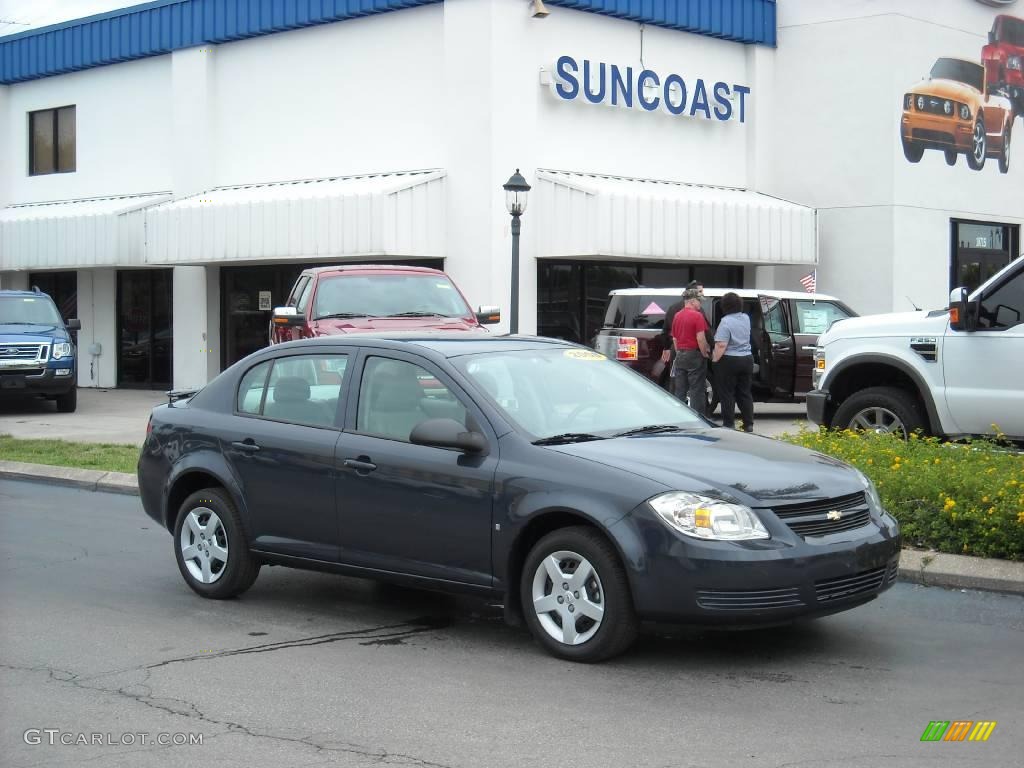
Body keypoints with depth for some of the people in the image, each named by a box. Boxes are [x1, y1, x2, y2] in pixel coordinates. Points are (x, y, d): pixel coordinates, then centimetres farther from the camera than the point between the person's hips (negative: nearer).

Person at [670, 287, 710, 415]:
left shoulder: (677, 316, 10)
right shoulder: (697, 316, -13)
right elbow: (700, 338, -18)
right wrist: (705, 354, -7)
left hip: (680, 355, 7)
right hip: (694, 355, -7)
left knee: (679, 391, 10)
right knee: (696, 391, -3)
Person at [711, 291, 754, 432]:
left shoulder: (726, 321, -17)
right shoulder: (746, 318, 6)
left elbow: (721, 345, -23)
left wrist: (715, 359, -14)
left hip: (729, 361, -7)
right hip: (747, 359, 7)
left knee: (727, 394, 2)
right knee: (745, 393, 13)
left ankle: (729, 424, 1)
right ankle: (748, 424, 13)